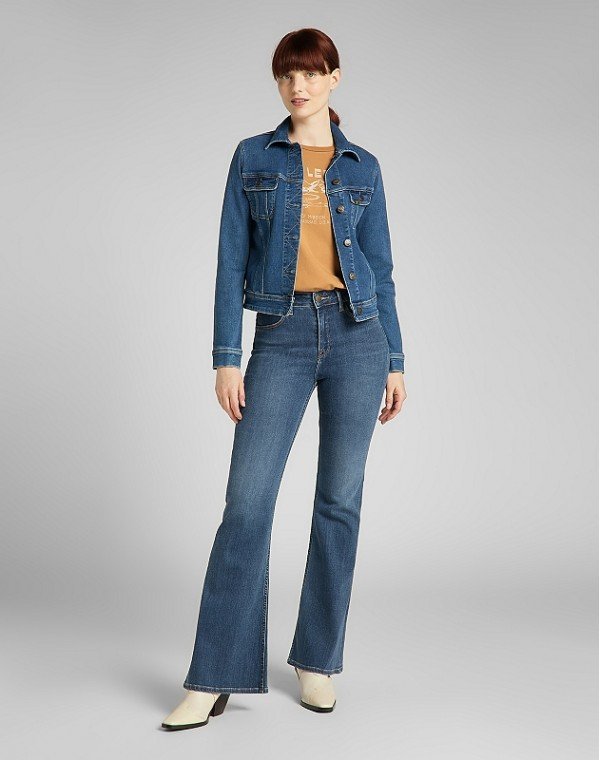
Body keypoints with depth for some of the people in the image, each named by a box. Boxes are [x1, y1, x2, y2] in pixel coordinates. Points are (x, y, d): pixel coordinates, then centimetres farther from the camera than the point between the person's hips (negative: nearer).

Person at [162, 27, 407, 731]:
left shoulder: (362, 166, 11)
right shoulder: (253, 157, 8)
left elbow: (381, 269, 11)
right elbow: (231, 261, 2)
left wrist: (395, 362, 7)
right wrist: (226, 356, -6)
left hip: (357, 333, 2)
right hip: (282, 337, -1)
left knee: (339, 500, 4)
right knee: (247, 501, -7)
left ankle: (317, 660, 18)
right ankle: (215, 678, 1)